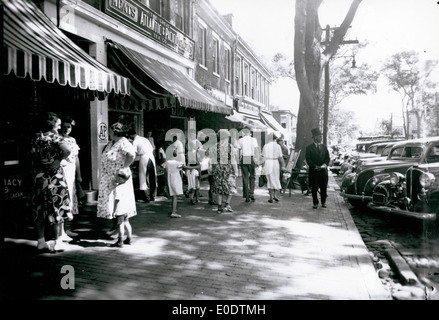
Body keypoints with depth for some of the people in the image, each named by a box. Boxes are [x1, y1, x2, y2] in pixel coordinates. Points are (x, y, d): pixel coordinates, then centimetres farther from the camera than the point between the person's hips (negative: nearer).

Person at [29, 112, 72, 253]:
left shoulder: (36, 138, 8)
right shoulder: (55, 137, -11)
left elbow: (32, 156, 12)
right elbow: (67, 150, -28)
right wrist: (58, 160, -15)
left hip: (38, 178, 6)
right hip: (54, 178, -5)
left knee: (39, 211, 11)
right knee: (57, 209, 4)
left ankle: (41, 242, 18)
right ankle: (57, 242, 9)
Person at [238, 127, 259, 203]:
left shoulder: (240, 140, 2)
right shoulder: (253, 139, 0)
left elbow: (239, 151, -3)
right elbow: (256, 150, -4)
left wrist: (239, 159, 3)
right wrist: (257, 160, 0)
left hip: (243, 159, 1)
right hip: (251, 159, -1)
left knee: (245, 178, 5)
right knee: (252, 177, 13)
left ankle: (247, 197, 7)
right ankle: (251, 193, 2)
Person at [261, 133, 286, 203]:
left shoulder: (266, 146, -2)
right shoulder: (277, 146, -2)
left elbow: (263, 156, 1)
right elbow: (280, 157, -2)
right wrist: (283, 166, 4)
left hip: (268, 163, 0)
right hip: (275, 163, 0)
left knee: (270, 180, 6)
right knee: (276, 179, 16)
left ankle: (271, 197, 5)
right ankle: (274, 195, 22)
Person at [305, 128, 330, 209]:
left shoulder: (324, 147, 13)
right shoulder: (309, 148, 0)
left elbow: (327, 158, 12)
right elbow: (308, 159, -6)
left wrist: (325, 164, -7)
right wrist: (315, 166, -16)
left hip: (323, 170, 3)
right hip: (313, 171, -3)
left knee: (324, 187, 5)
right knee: (314, 188, 1)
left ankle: (323, 202, 20)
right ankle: (315, 203, 13)